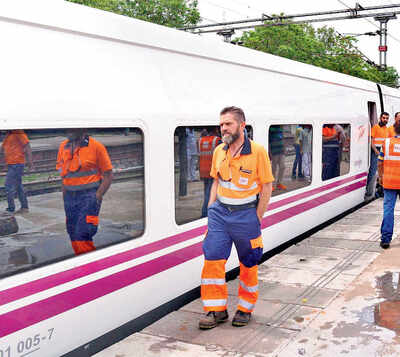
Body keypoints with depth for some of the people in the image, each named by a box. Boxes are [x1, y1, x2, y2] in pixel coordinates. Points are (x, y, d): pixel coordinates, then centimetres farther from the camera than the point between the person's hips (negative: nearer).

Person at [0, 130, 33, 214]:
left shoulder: (18, 133, -12)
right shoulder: (8, 134, 16)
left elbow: (28, 148, -16)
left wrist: (30, 162, -18)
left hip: (16, 164, -9)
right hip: (11, 164, 9)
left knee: (9, 185, -9)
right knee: (18, 186, 12)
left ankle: (11, 208, -4)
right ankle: (24, 207, 19)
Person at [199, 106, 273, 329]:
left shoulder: (257, 151, -11)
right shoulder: (219, 151, 5)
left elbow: (267, 187, -7)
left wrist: (256, 218, -8)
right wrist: (211, 209, 7)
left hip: (246, 213, -4)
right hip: (220, 212, 4)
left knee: (249, 264, 10)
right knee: (212, 259, 0)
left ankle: (245, 309, 27)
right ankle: (217, 310, 13)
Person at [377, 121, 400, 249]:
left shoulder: (386, 142, -1)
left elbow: (380, 162, 2)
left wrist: (380, 176, 15)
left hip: (389, 182, 0)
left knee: (388, 209, 1)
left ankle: (385, 239, -1)